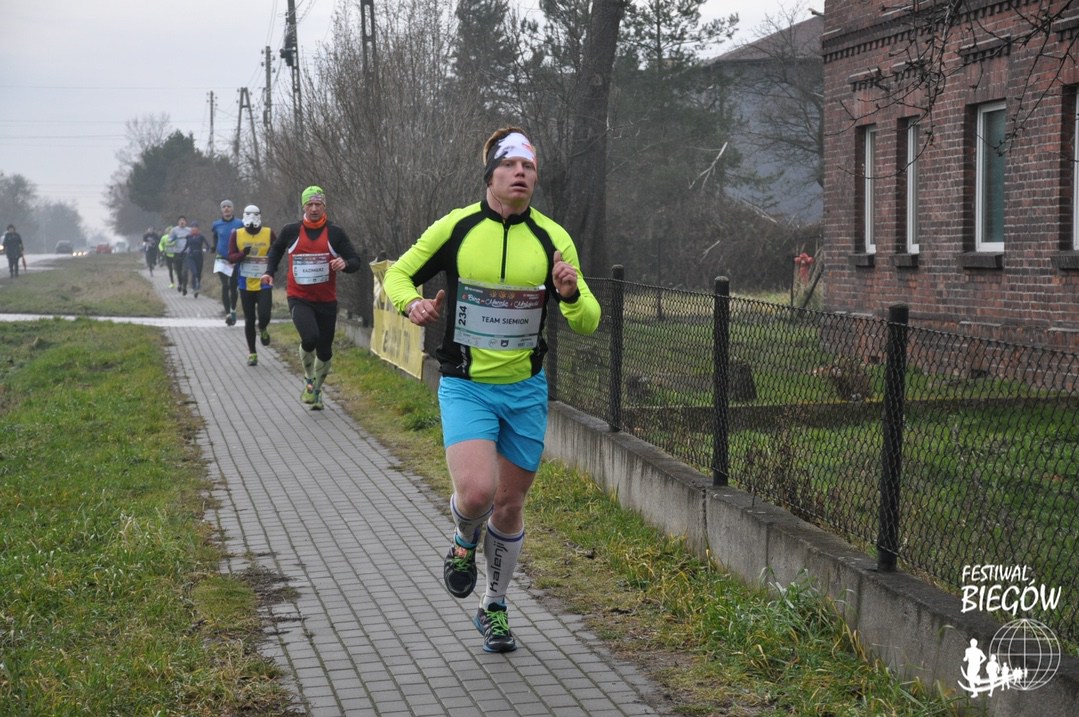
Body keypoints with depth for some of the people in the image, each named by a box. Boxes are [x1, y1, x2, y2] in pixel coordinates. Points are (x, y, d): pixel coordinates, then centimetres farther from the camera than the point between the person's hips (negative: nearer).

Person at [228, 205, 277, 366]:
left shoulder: (269, 233, -2)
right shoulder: (237, 234, -1)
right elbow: (230, 257, -4)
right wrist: (242, 254, -21)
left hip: (264, 284, -1)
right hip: (246, 285, 1)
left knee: (264, 316, -15)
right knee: (249, 319, 6)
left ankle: (263, 330, 23)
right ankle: (252, 352, 20)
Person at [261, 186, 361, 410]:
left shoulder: (335, 233, -1)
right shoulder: (291, 231, 1)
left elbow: (355, 262, 0)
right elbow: (275, 249, 21)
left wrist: (345, 263, -22)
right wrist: (270, 271, 8)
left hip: (327, 301, 2)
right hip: (299, 299, -2)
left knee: (324, 351, 7)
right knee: (310, 338, -26)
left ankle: (317, 390, 32)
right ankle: (309, 380, 1)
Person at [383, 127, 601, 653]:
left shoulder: (552, 238, -3)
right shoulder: (456, 226, -6)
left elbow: (588, 322, -2)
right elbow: (399, 274, 7)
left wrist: (571, 295, -24)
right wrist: (412, 303, -15)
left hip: (526, 389, 2)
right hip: (465, 387, -2)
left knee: (509, 505, 10)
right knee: (475, 492, -22)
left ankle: (494, 608, 32)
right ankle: (464, 541, 15)